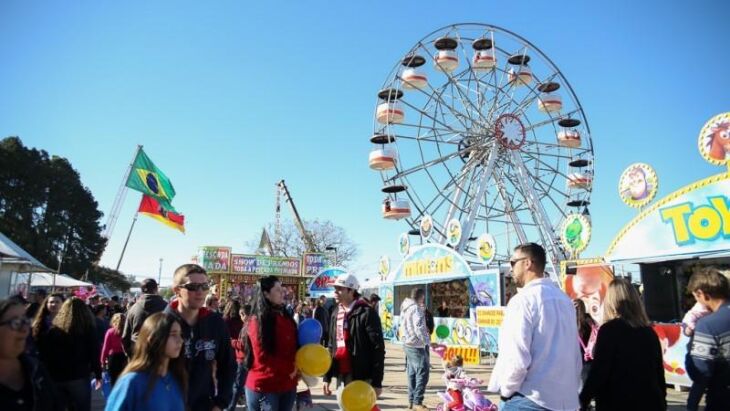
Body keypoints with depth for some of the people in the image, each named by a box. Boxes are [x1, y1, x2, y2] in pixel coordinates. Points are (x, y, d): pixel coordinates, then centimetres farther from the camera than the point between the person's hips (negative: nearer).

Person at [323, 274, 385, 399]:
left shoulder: (366, 313, -11)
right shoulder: (335, 313, 11)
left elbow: (378, 348, -13)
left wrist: (377, 382, -15)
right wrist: (327, 377, 13)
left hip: (361, 378, -7)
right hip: (341, 376, 7)